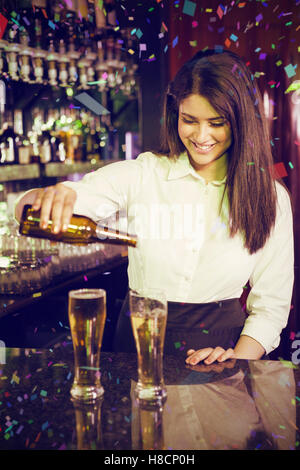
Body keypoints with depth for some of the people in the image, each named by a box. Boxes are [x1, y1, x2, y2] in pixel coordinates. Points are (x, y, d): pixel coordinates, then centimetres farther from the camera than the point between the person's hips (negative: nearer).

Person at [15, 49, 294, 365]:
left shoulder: (269, 197, 2)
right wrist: (48, 196, -32)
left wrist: (237, 362, -11)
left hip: (221, 346, 1)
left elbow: (272, 302, 5)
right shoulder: (141, 175, -2)